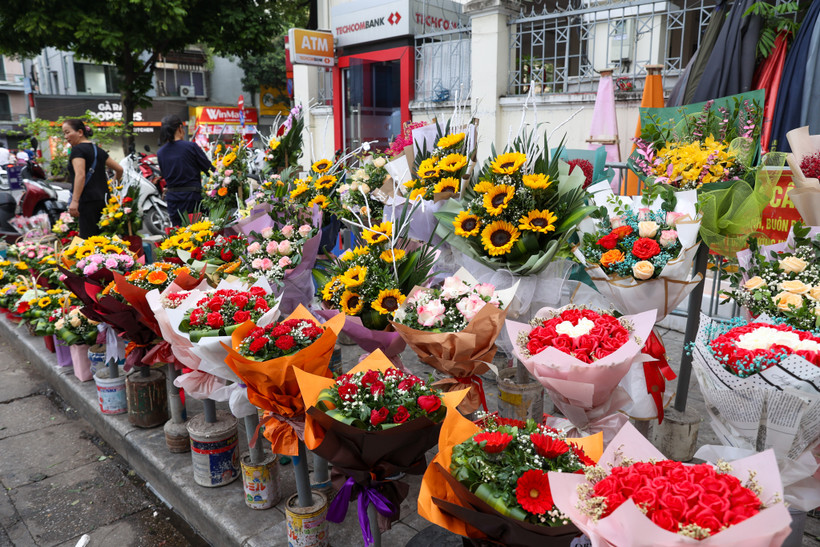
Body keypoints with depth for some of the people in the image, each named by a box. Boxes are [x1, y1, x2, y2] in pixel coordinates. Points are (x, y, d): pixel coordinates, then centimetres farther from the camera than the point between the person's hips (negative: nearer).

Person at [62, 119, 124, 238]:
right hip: (103, 199, 8)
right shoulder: (98, 150, 17)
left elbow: (80, 175, -19)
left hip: (88, 200, -8)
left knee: (87, 237, -10)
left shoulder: (77, 149, -5)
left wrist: (74, 201, -23)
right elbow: (119, 169, 19)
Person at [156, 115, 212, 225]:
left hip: (172, 198, 5)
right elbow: (209, 168, -7)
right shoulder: (191, 146, -10)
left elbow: (164, 175, 14)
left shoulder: (160, 153, 5)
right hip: (191, 196, -5)